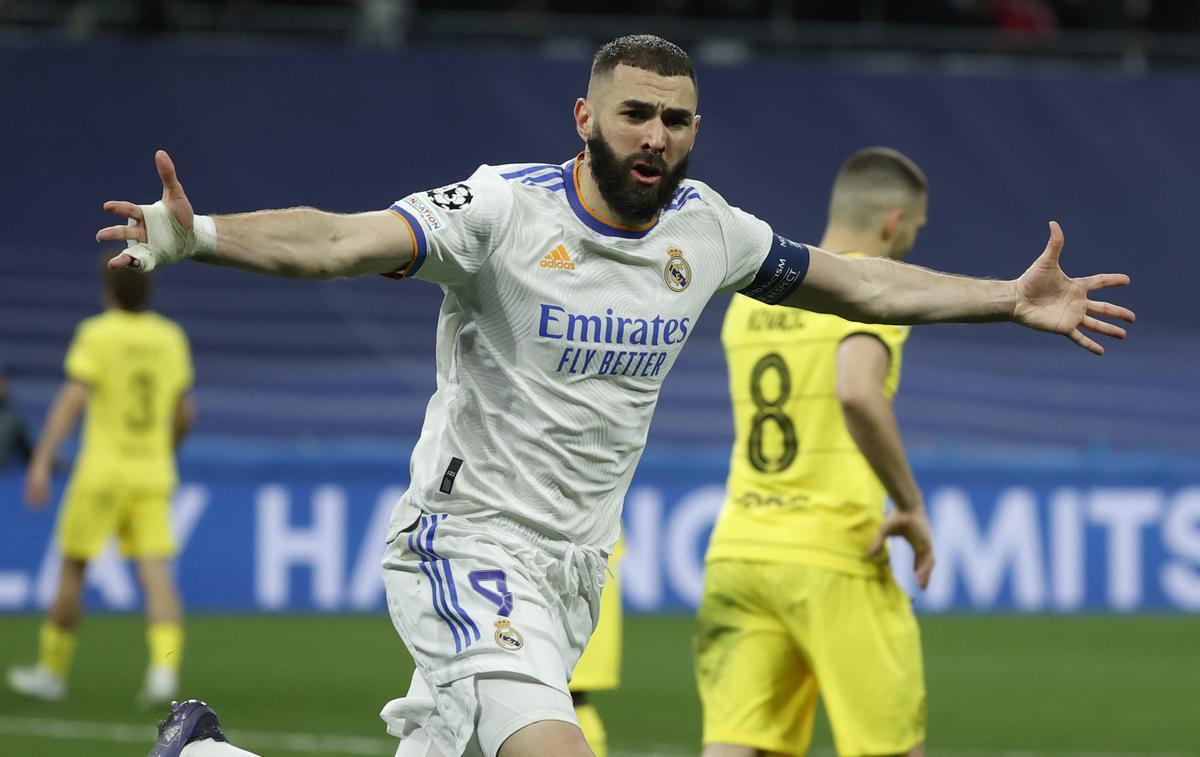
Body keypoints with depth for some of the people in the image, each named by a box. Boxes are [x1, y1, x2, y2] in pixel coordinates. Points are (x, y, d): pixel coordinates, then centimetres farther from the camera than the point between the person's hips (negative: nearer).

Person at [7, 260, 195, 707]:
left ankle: (52, 671, 18)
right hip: (154, 476, 4)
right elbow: (184, 415, 14)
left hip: (103, 471, -4)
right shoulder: (171, 338, 8)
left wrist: (41, 463, -18)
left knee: (73, 568, 9)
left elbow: (71, 400, -15)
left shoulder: (98, 334, -6)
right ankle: (164, 667, -23)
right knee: (156, 573, -4)